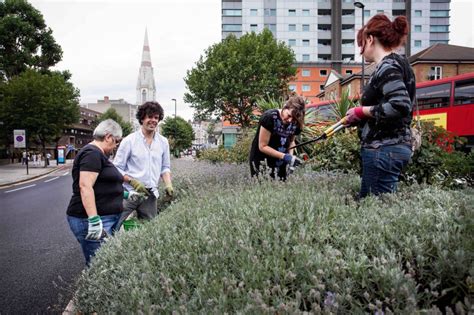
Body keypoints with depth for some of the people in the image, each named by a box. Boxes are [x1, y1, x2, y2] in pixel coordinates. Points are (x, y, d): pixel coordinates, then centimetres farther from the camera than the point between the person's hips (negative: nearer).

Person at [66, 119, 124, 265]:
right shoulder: (92, 153, -13)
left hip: (107, 219, 10)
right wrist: (94, 220, -28)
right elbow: (85, 186, -23)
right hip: (93, 221, -10)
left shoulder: (99, 155, 19)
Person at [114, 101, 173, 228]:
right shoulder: (129, 140, -4)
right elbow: (117, 168, -3)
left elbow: (165, 167, 16)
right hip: (129, 193, -3)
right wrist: (133, 182, -16)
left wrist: (168, 185, -1)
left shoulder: (163, 142, 7)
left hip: (151, 195, 4)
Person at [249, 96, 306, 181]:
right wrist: (284, 156, -24)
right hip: (261, 162, -5)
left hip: (280, 163, 5)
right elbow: (262, 146, -20)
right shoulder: (270, 117, -21)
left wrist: (291, 156, -7)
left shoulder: (295, 124, -5)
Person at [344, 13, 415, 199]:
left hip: (384, 149, -10)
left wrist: (362, 111, -14)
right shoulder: (397, 64, 18)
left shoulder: (388, 65, -11)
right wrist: (359, 118, 13)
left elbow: (401, 105, -24)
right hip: (391, 146, 10)